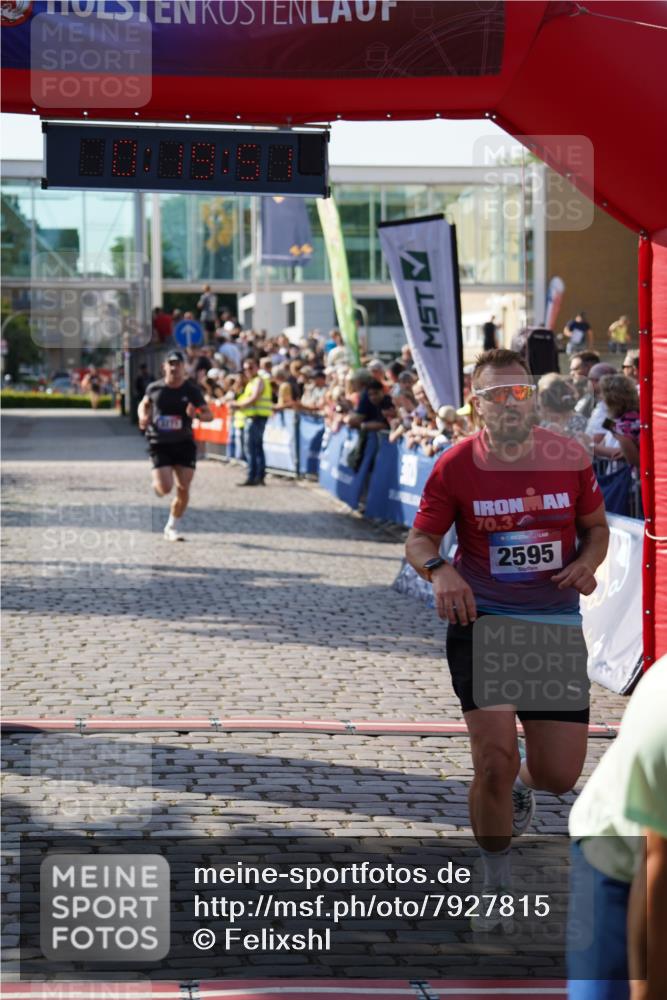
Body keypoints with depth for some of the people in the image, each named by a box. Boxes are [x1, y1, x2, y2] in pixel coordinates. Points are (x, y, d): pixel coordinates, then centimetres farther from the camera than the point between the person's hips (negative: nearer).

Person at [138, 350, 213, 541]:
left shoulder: (191, 390, -3)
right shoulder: (154, 388, 0)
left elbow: (209, 414, -1)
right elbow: (144, 404, 20)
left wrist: (197, 414, -22)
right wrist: (143, 417, 0)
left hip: (184, 443, 1)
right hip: (159, 444, -1)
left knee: (183, 489, -2)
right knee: (165, 488, -13)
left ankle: (172, 527, 17)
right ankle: (155, 483, 27)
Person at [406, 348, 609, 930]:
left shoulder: (569, 459, -2)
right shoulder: (455, 466, -6)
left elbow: (596, 525, 12)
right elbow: (420, 538, 1)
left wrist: (587, 562, -10)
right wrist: (439, 570, -21)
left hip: (557, 624, 2)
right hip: (480, 620, -2)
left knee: (560, 776, 1)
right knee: (494, 758, -13)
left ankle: (523, 780, 43)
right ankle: (497, 888, 9)